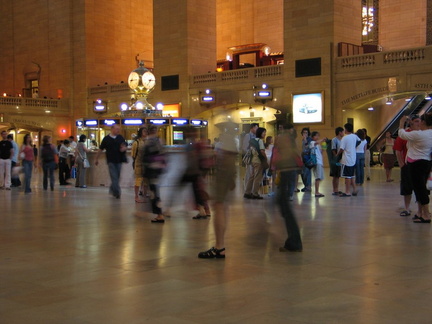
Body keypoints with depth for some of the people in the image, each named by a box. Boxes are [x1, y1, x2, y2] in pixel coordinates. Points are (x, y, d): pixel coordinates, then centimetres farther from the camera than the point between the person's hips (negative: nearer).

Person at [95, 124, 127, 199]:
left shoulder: (120, 138, 8)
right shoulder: (106, 138, -1)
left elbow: (125, 146, 12)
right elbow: (100, 149, 6)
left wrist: (124, 148, -14)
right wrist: (96, 159, 10)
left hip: (119, 161, 3)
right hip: (111, 161, -3)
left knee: (117, 177, 10)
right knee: (114, 177, -9)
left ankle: (112, 190, 28)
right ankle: (117, 192, -11)